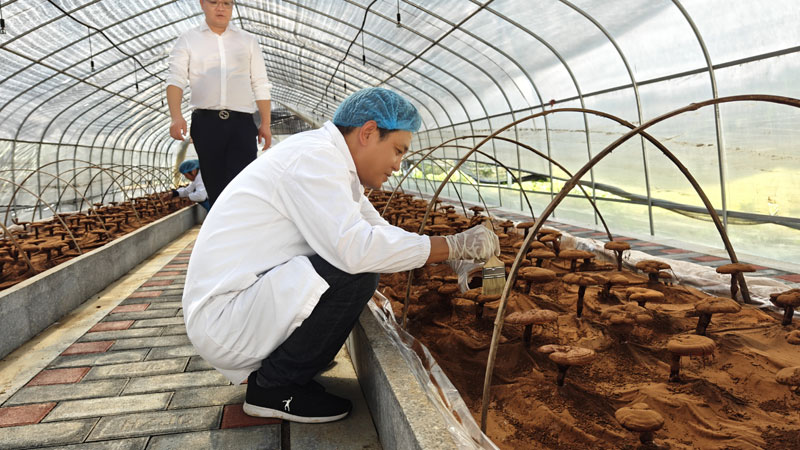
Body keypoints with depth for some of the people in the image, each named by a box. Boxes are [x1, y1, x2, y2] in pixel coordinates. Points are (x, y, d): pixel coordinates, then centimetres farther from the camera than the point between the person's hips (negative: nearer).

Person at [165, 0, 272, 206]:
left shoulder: (248, 41, 17)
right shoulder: (187, 40, 13)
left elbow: (260, 85, 15)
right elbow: (176, 79, 2)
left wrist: (265, 124, 7)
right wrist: (176, 116, -15)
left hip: (242, 122, 0)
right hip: (206, 122, 0)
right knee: (215, 187, 3)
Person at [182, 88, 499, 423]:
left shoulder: (333, 166, 12)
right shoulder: (314, 157, -19)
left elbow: (381, 231, 18)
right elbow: (356, 247, -31)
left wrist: (459, 259, 10)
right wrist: (454, 247, -20)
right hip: (223, 320, -10)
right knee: (356, 272, -24)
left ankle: (264, 365, 13)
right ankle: (274, 387, -4)